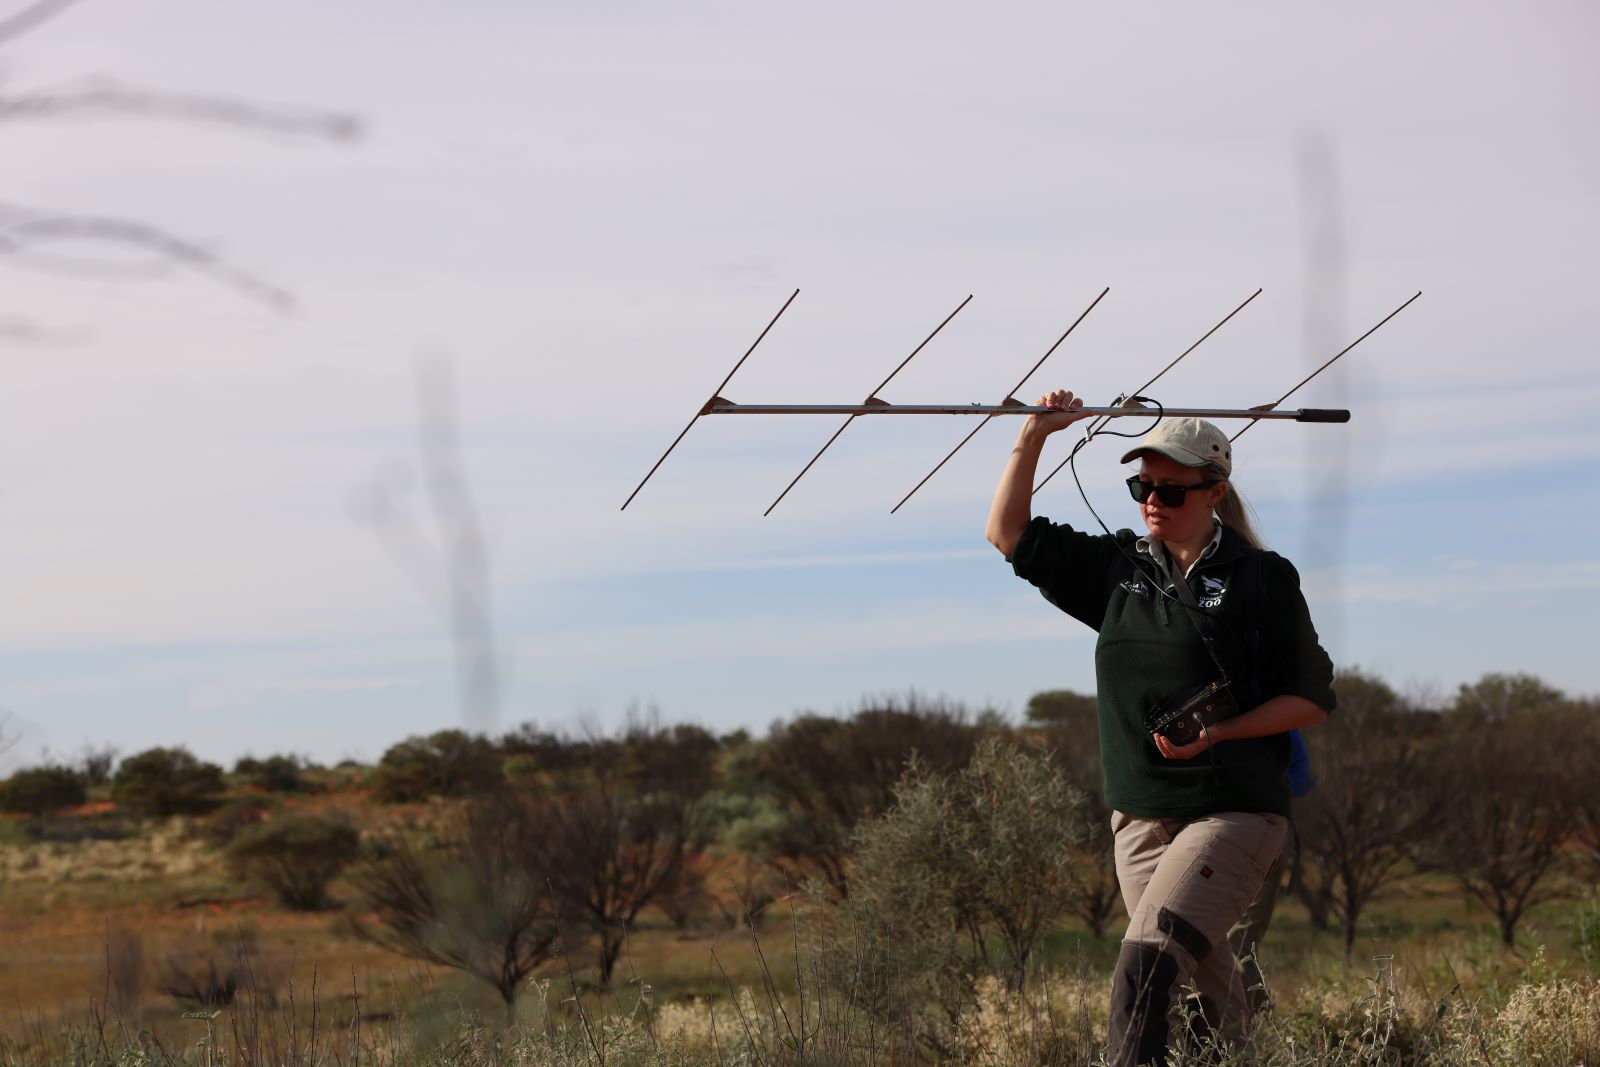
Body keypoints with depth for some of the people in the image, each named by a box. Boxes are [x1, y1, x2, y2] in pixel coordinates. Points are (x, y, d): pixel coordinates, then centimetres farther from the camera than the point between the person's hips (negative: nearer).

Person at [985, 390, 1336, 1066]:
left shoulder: (1262, 578, -3)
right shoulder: (1118, 568, 11)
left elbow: (1311, 697, -1)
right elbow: (1009, 533, 14)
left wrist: (1216, 734, -15)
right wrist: (1032, 437, 2)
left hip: (1234, 809, -5)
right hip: (1141, 817, 6)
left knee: (1145, 965, -23)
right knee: (1202, 979, 10)